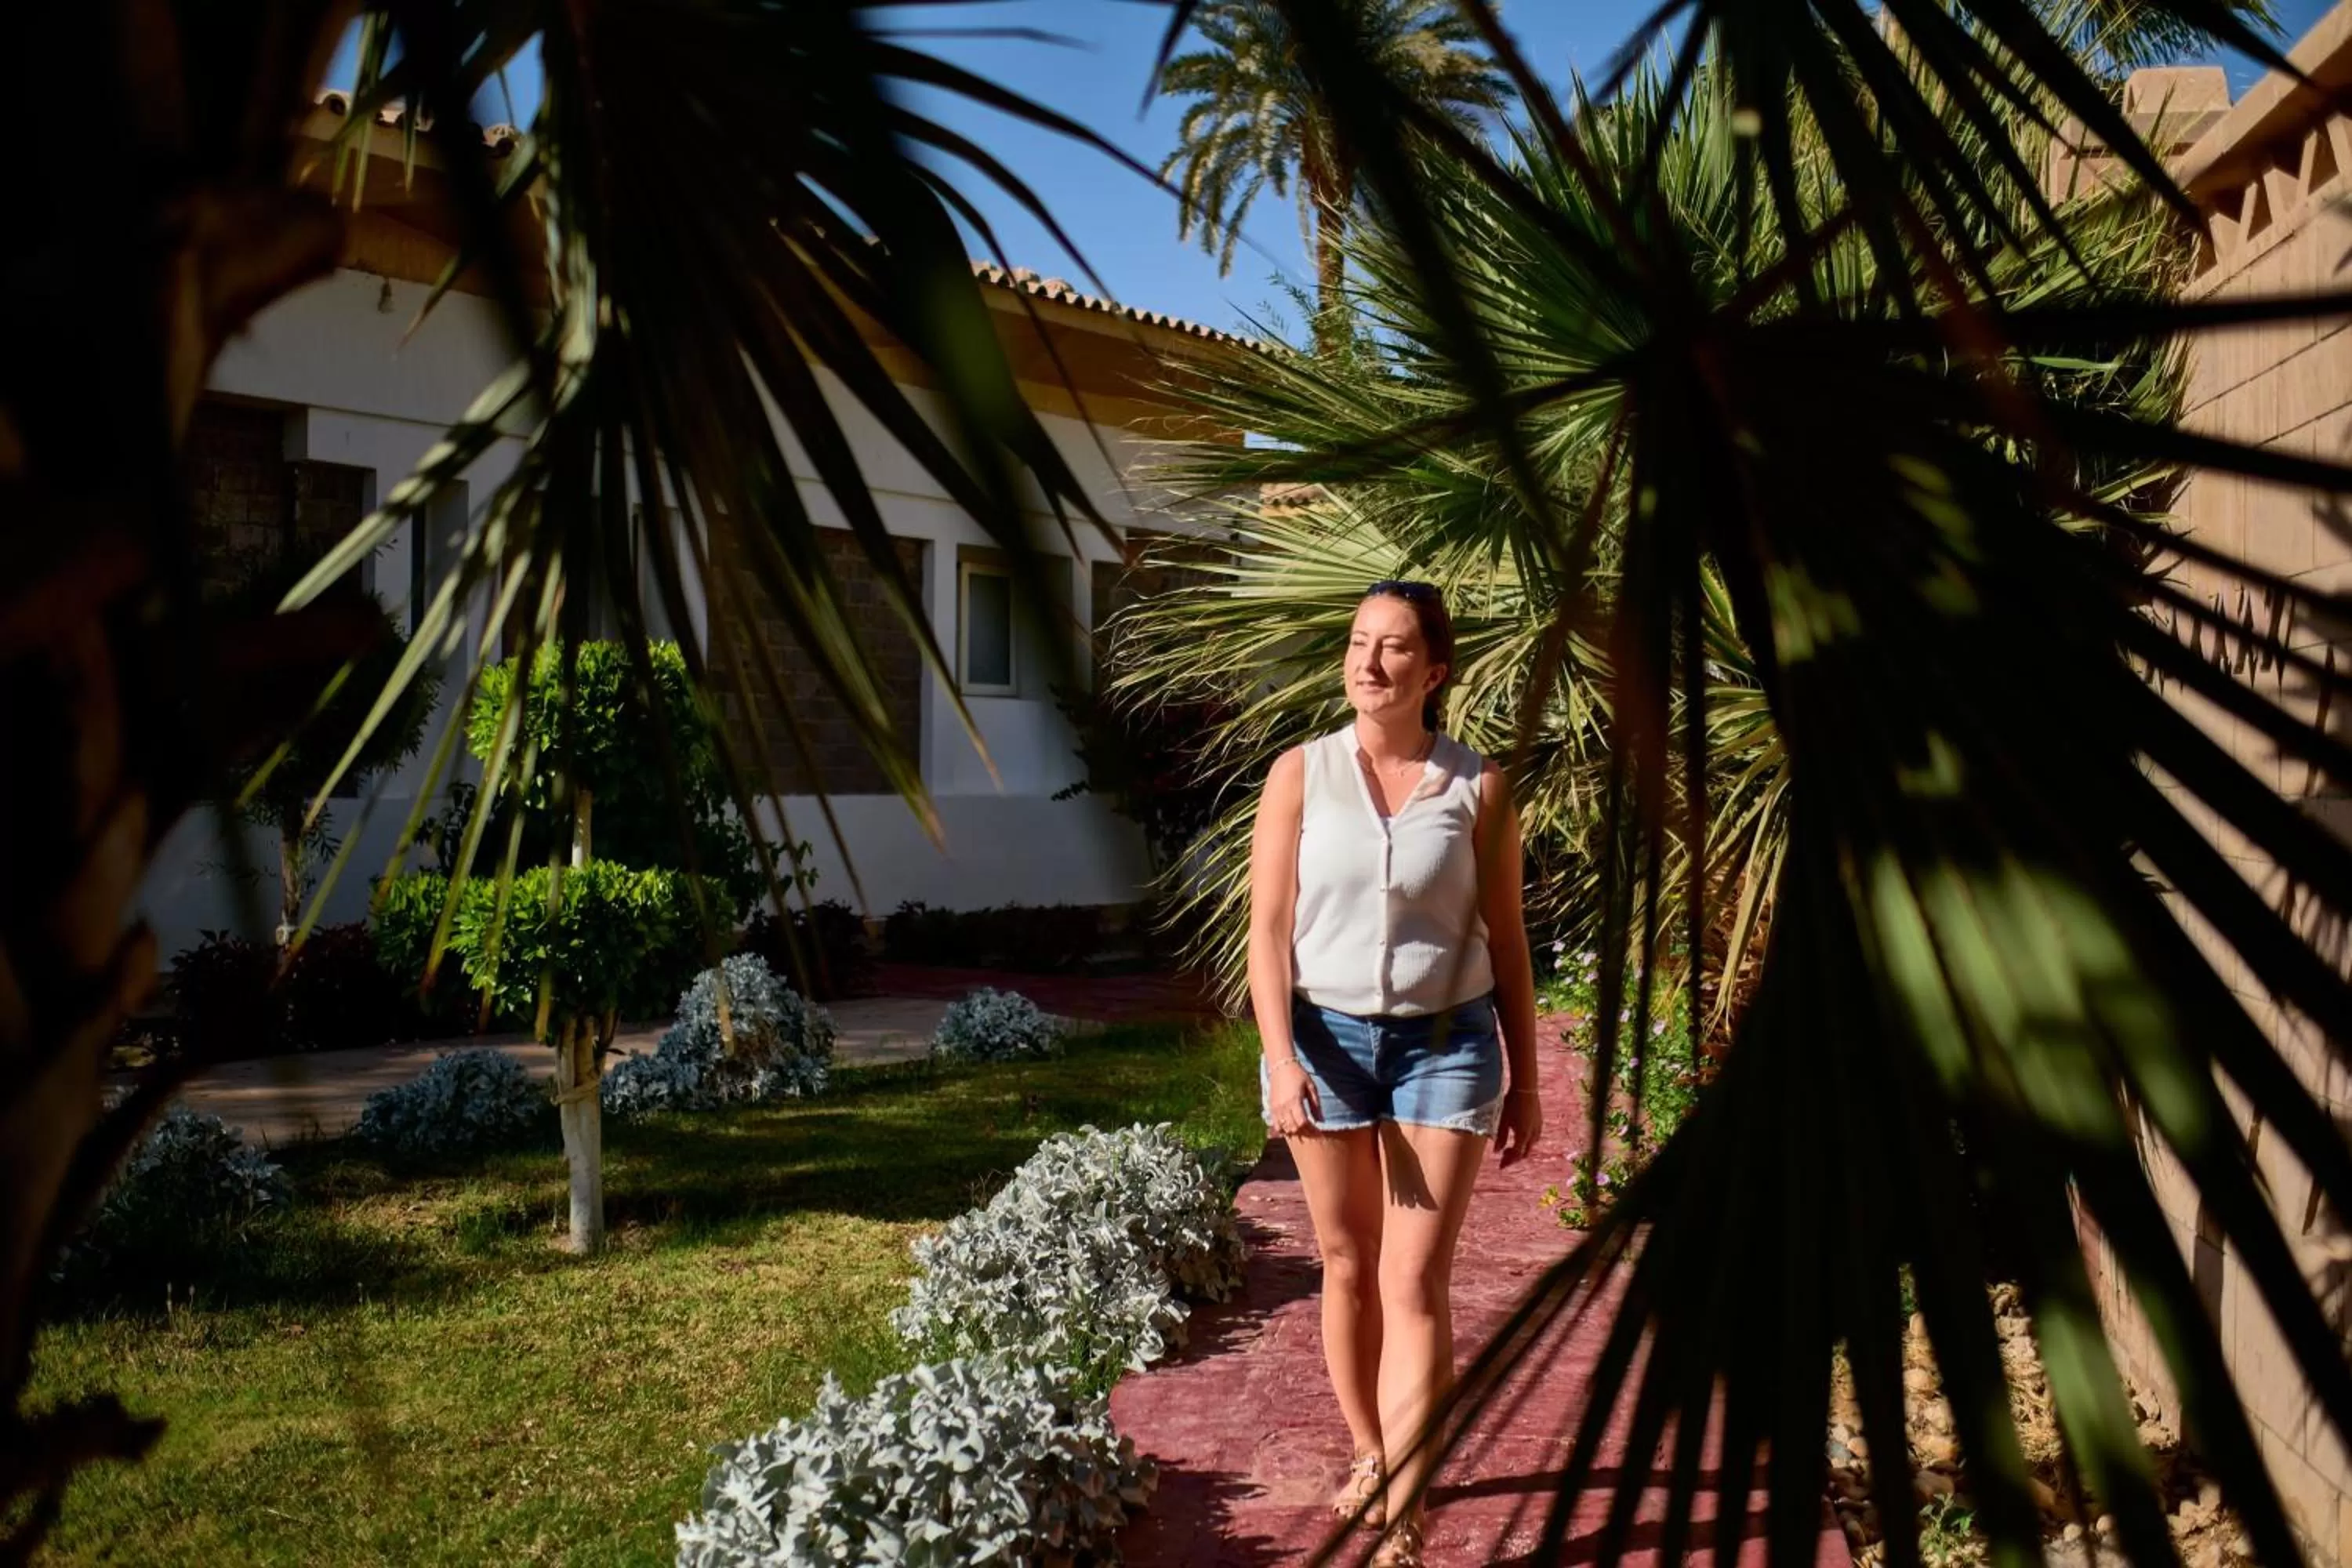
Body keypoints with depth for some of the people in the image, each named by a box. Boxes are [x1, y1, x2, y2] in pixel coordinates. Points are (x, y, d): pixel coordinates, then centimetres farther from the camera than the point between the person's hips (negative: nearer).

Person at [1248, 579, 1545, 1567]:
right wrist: (1282, 1059, -15)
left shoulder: (1477, 787, -1)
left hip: (1445, 1044, -1)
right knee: (1348, 1266, 13)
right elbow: (1268, 928, -4)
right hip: (1325, 1038, 1)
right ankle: (1371, 1457, 34)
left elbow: (1506, 939, 4)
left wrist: (1525, 1081, 5)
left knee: (1415, 1280, -5)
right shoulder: (1301, 774, -2)